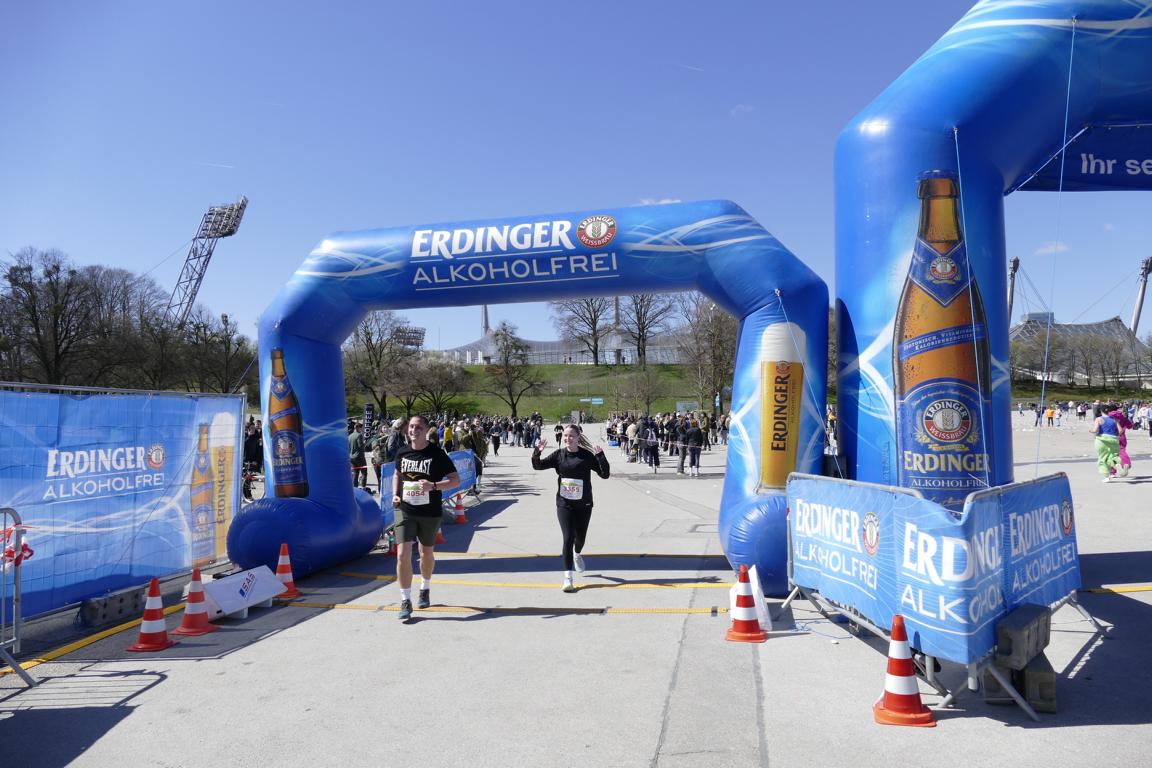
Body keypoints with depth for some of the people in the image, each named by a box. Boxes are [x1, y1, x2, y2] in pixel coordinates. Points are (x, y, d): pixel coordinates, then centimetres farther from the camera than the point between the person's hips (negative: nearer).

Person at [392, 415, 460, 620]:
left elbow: (456, 479, -9)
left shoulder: (437, 453, -10)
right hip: (405, 511, 2)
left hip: (430, 512, -1)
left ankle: (425, 589, 43)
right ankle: (405, 602, 0)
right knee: (403, 554, -11)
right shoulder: (402, 452, 1)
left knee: (426, 553, 17)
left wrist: (433, 485, -24)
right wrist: (395, 494, 3)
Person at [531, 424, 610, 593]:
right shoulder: (558, 455, -3)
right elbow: (538, 466, -5)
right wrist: (537, 452, -23)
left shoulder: (587, 456, -8)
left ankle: (577, 554, 53)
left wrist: (601, 456, -25)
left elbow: (605, 474, -11)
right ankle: (568, 578, -5)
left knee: (580, 537, 17)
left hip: (584, 504, 1)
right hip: (564, 504, -1)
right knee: (568, 538, -12)